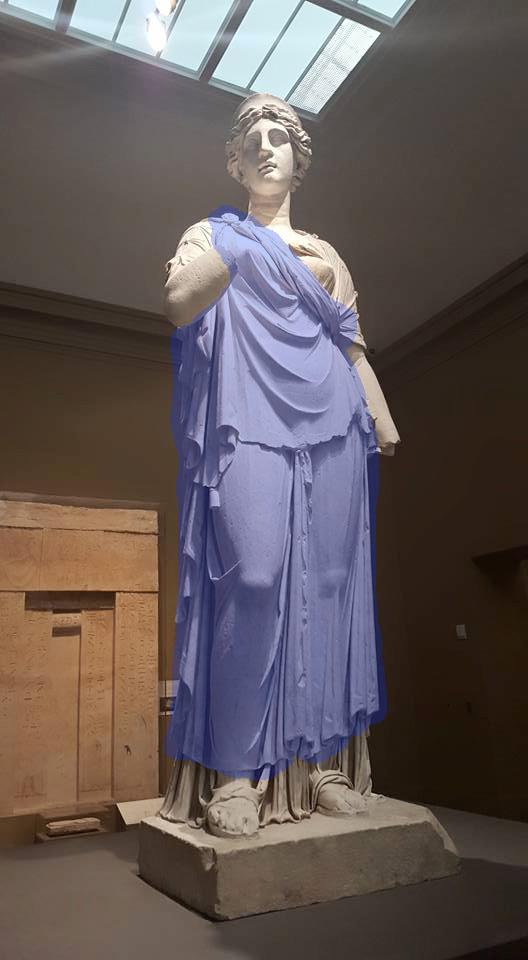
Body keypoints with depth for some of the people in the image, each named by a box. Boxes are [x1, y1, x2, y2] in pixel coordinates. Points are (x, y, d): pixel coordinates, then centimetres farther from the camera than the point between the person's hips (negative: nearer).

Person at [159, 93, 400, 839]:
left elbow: (354, 350, 19)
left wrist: (386, 427, 5)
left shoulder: (328, 256, 26)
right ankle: (234, 773, -8)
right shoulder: (214, 233, 17)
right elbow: (178, 303, -2)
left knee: (327, 585, -2)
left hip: (329, 431, 4)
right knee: (251, 579, -17)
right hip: (249, 423, -3)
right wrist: (243, 245, -9)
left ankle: (321, 760, 6)